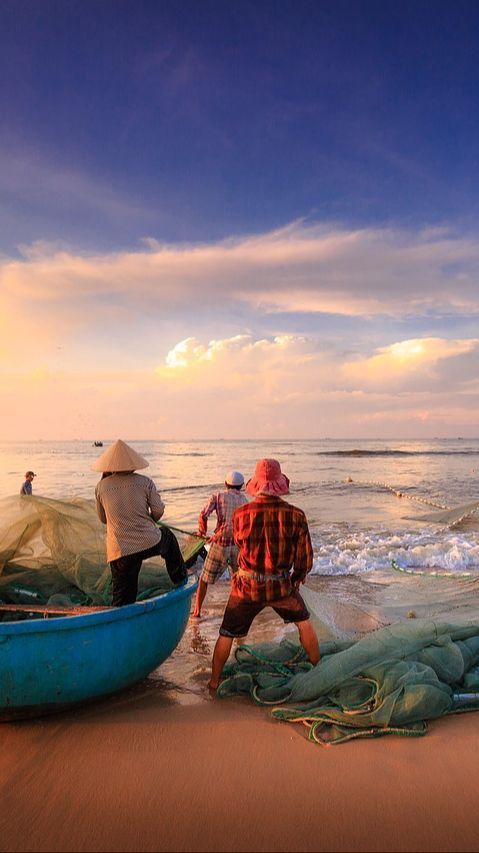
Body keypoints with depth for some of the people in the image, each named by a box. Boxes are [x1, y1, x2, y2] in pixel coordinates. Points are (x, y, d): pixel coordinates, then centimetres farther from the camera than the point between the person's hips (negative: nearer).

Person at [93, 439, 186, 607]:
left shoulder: (101, 487, 2)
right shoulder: (145, 482, -2)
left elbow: (103, 519, 14)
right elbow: (158, 511, -2)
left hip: (120, 552, 1)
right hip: (150, 544, 0)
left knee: (122, 599, 13)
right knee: (167, 535, 34)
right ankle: (180, 578, 43)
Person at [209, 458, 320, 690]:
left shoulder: (240, 514, -15)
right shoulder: (295, 515, -16)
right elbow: (305, 559, -7)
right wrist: (296, 579, 13)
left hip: (247, 586, 0)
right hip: (281, 586, 0)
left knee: (226, 635, 19)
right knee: (304, 624, 27)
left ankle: (214, 682, 31)